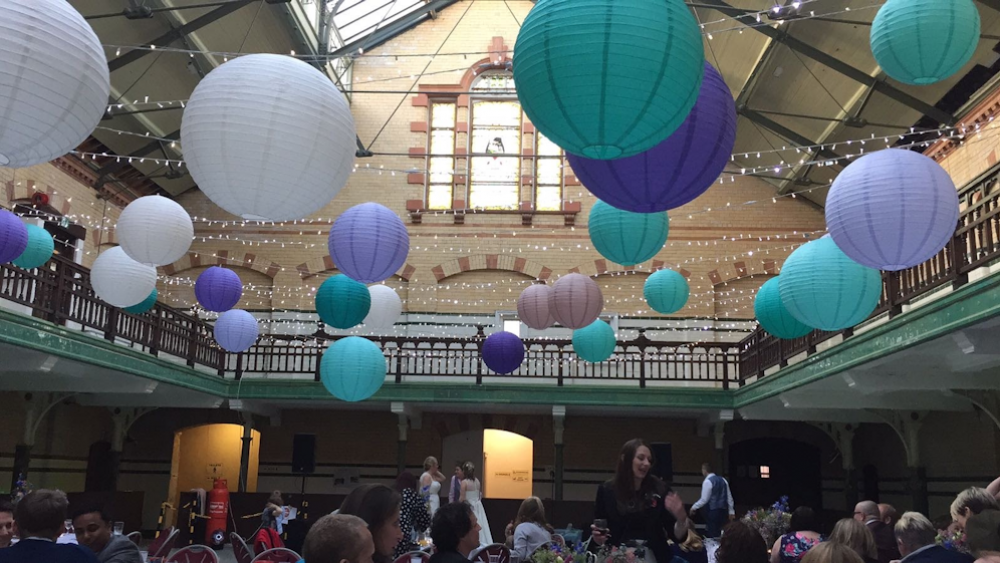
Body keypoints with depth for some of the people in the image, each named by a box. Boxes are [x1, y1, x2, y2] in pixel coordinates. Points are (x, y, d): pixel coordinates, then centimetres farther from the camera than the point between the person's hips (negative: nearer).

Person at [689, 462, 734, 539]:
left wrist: (694, 507, -2)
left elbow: (704, 499, -14)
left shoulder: (707, 481, -12)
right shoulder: (723, 480, 11)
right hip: (722, 509, 7)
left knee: (712, 534, -1)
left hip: (712, 510, -7)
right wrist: (731, 511, 18)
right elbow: (729, 497, 12)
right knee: (720, 533, 14)